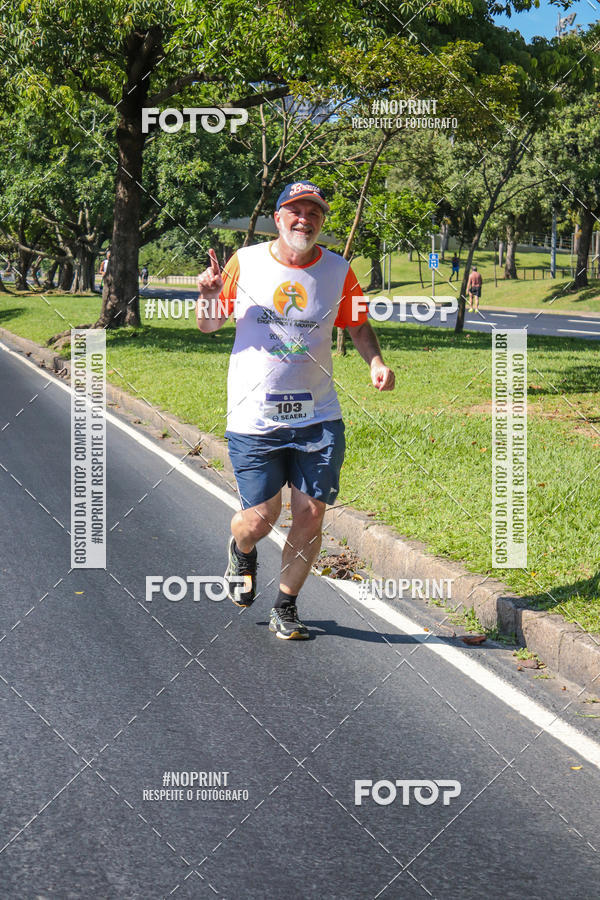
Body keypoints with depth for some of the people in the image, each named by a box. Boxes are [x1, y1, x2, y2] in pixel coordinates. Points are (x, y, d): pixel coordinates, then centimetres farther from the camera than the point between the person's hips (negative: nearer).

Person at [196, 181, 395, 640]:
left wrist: (376, 362, -4)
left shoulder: (338, 271, 2)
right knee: (260, 519, -1)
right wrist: (209, 295, -14)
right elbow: (208, 325, 8)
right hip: (254, 418, -1)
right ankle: (241, 551, 37)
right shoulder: (245, 262, -1)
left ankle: (286, 607, 20)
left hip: (318, 418, 2)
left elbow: (359, 325, 16)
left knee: (310, 516, -1)